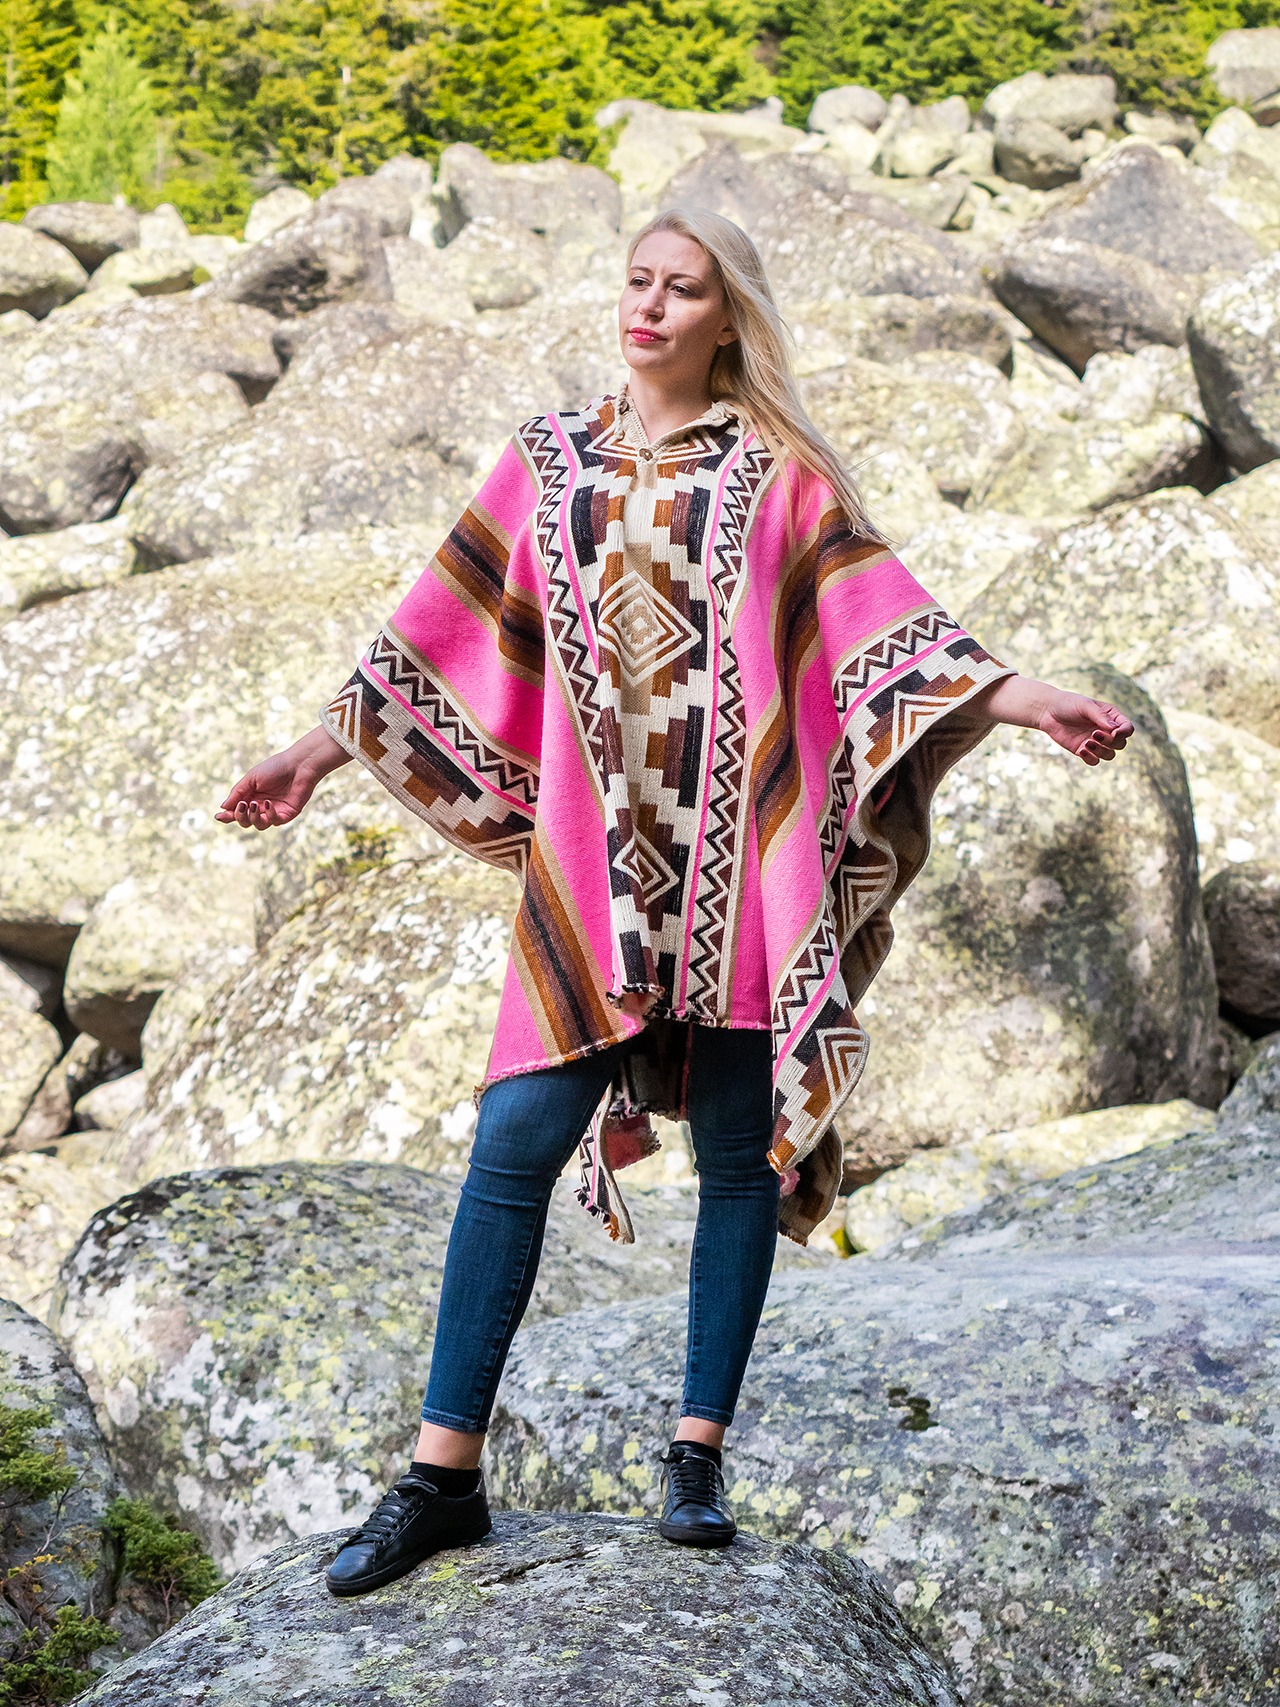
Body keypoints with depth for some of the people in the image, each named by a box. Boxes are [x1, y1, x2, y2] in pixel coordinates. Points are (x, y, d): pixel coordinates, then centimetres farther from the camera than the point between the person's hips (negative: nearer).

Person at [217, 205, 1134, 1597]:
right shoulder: (549, 460, 14)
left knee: (737, 1153, 1)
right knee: (515, 1139, -7)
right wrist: (318, 751, 11)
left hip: (736, 855, -1)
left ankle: (699, 1453, 13)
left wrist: (1028, 700, -9)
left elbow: (876, 614, 2)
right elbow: (450, 629, 15)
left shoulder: (775, 469, 8)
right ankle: (442, 1471, -3)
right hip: (590, 856, 1)